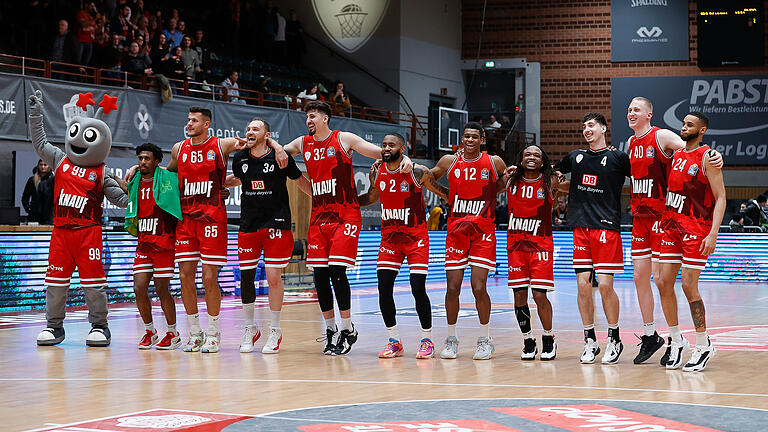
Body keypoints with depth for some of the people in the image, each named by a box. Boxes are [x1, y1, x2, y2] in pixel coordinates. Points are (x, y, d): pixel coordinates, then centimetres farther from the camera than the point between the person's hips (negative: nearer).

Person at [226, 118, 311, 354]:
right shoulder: (239, 158, 4)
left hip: (276, 225, -3)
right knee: (245, 277, 3)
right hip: (248, 225, 3)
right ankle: (250, 329, 20)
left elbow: (301, 181, 6)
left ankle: (275, 331, 9)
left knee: (274, 277, -5)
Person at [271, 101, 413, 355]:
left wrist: (404, 158, -21)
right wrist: (278, 151, -6)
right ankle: (331, 330, 14)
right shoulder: (303, 144, 12)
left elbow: (381, 152, -4)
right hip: (318, 217, 5)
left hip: (346, 215, -5)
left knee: (337, 271, -14)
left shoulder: (344, 140, -2)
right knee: (319, 275, 1)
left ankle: (348, 329, -2)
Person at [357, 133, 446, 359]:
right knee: (384, 289, -4)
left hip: (416, 236, -4)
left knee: (418, 289, -10)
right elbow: (371, 197, 19)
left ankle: (427, 341, 6)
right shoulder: (376, 172, 1)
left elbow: (442, 192, -1)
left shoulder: (418, 172, -13)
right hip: (389, 236, 4)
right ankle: (394, 342, 10)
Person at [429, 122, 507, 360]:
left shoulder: (494, 162, 0)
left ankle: (485, 340, 7)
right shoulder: (449, 161, 4)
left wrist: (491, 193, -3)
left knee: (479, 288, -8)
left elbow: (508, 184, 16)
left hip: (483, 231, -2)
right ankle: (451, 339, 14)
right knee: (452, 287, -1)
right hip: (456, 229, 2)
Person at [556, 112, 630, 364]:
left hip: (607, 227, -4)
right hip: (581, 227, 4)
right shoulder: (575, 157, 15)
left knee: (604, 284, -9)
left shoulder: (618, 158, 3)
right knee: (583, 285, 0)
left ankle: (614, 340, 6)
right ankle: (590, 341, 10)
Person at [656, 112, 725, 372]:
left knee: (689, 286, -8)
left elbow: (720, 199, -12)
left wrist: (713, 234, -20)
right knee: (664, 282, 2)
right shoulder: (675, 155, 12)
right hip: (671, 225, 7)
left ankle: (704, 345, 5)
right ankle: (677, 341, 15)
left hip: (696, 228, -7)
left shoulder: (707, 157, -8)